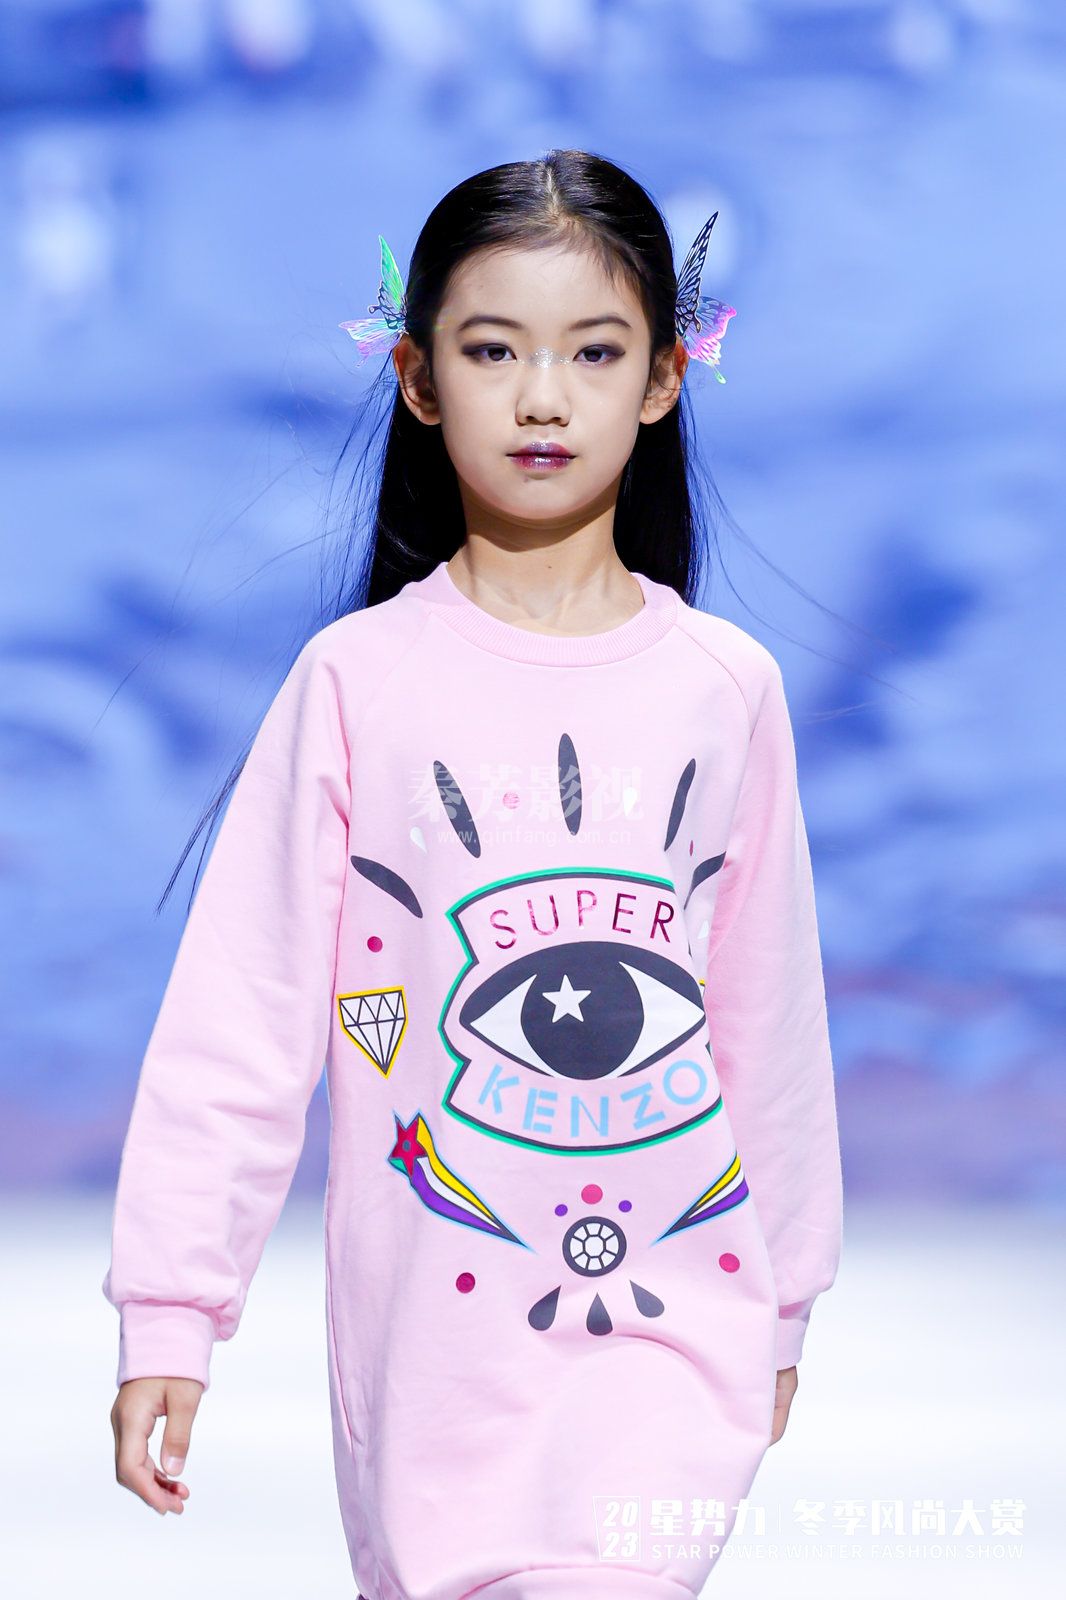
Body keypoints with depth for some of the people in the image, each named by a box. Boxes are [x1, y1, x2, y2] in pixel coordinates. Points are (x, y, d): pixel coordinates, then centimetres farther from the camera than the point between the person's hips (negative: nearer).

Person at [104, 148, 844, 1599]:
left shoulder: (725, 686, 3)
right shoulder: (359, 680, -3)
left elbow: (769, 1017, 11)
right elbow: (239, 1010, -3)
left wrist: (783, 1305, 18)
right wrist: (169, 1306, -6)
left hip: (672, 1309, 0)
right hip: (431, 1304, 0)